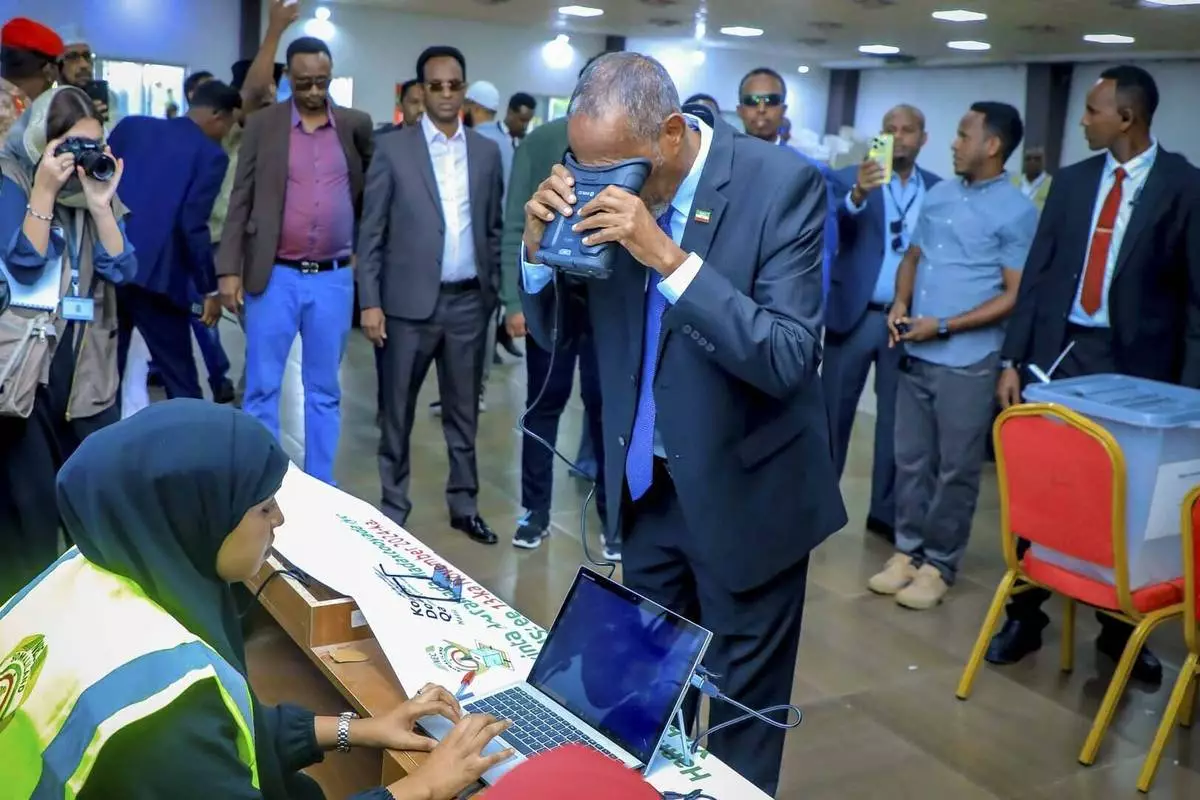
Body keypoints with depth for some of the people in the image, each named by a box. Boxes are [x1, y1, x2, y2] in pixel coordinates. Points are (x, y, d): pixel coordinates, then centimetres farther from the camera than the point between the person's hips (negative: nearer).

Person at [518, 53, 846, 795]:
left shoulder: (781, 182, -18)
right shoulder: (609, 187, -5)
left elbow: (790, 360, -25)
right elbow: (555, 335, 3)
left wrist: (669, 256, -32)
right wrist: (541, 246, -17)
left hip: (742, 489, -4)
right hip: (646, 482, 5)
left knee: (741, 706, 11)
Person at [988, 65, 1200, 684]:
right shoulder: (1072, 181, 8)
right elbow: (1037, 273, 7)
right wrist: (1013, 359, 1)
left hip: (1134, 360, -3)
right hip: (1059, 350, 3)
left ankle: (1120, 626, 25)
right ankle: (1025, 613, 20)